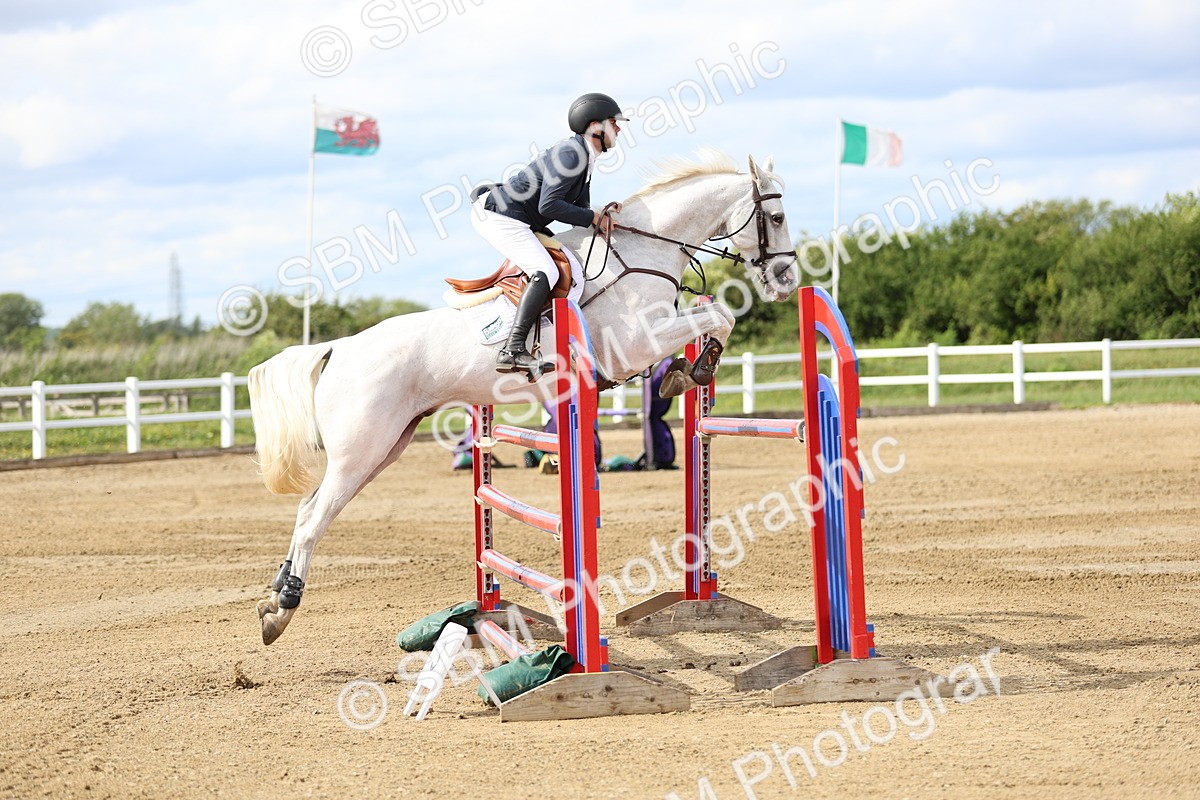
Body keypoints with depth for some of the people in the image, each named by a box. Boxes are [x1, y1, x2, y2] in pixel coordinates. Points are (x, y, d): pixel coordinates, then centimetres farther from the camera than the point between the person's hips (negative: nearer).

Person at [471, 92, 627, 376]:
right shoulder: (570, 153, -18)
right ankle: (513, 351, -32)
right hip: (498, 216, -11)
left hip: (519, 222, 11)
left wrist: (602, 216, -3)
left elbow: (579, 213, 18)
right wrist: (594, 218, -18)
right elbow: (549, 206, -26)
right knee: (546, 272, -24)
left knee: (573, 270, 3)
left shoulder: (583, 158, 15)